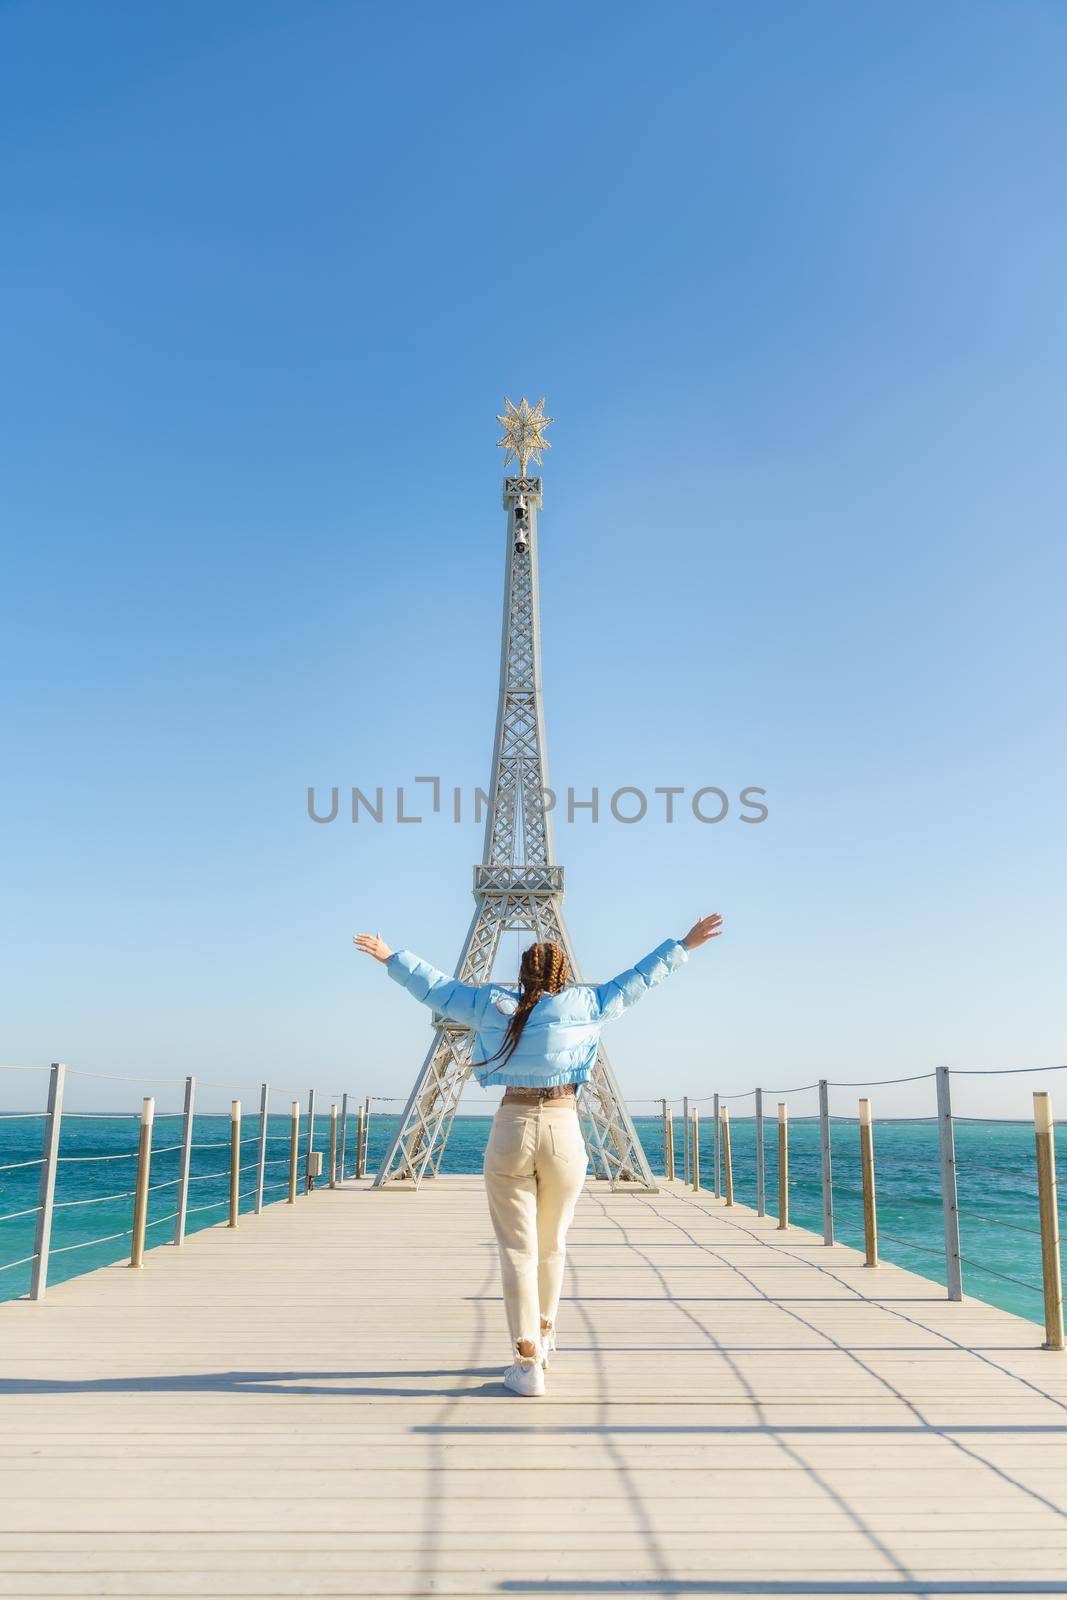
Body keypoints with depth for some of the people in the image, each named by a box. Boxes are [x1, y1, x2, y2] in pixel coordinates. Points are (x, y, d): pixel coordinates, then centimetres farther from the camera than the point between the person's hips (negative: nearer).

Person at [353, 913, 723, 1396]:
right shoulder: (585, 1005, 3)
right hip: (564, 1132, 1)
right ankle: (543, 1335, 36)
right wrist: (682, 946, 24)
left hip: (511, 1130, -1)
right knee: (552, 1244, 19)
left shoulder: (495, 1006, 4)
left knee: (517, 1249, 2)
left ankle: (527, 1363, -2)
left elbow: (436, 985, 14)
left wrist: (391, 958, 28)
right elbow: (636, 980, 12)